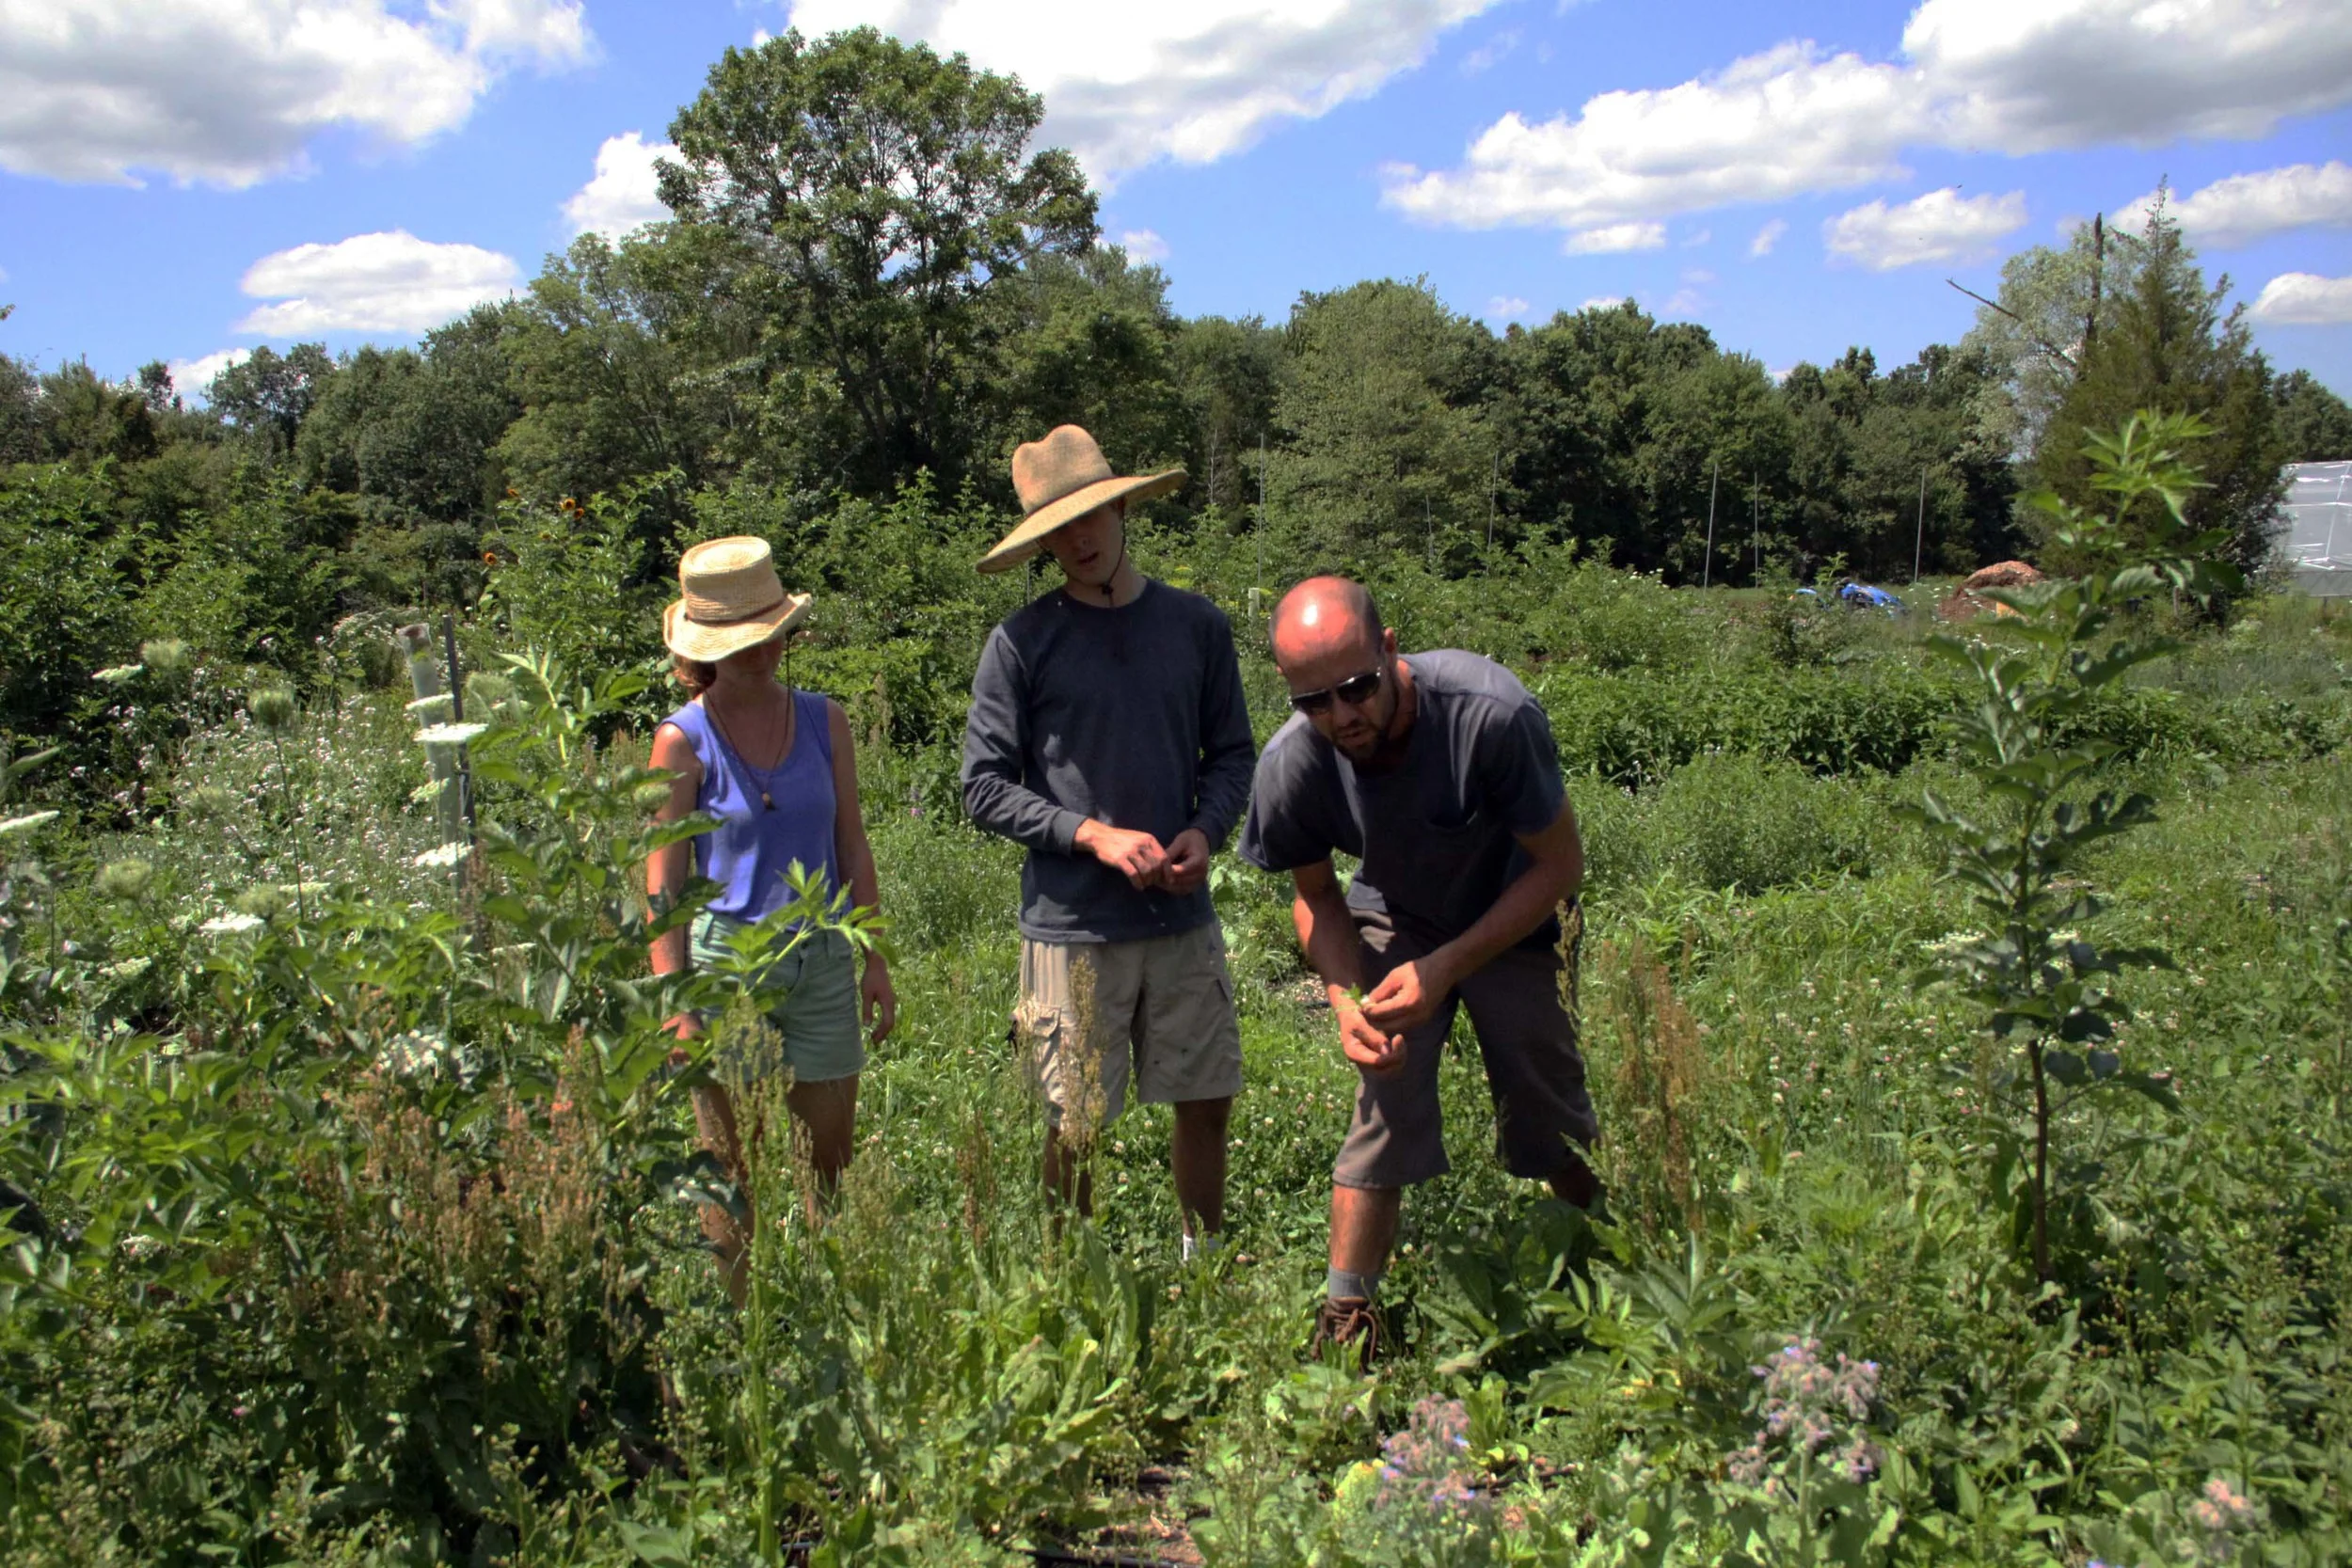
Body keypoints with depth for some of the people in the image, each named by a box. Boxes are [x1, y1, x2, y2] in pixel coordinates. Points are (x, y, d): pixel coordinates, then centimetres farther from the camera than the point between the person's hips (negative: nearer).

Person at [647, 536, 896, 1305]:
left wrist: (876, 960, 9)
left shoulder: (825, 720, 4)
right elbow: (663, 881, -5)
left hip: (824, 960, 4)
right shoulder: (683, 741, -6)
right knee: (732, 1173, 7)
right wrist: (675, 1006, -9)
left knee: (829, 1162, 10)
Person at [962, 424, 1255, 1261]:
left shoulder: (1197, 624, 5)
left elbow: (1231, 753, 12)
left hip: (1183, 917, 3)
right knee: (1075, 1129, 8)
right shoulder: (1022, 643, -5)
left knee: (1207, 1103, 14)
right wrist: (1093, 835, -16)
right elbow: (986, 787, -5)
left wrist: (1205, 830, -7)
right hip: (1072, 925, -3)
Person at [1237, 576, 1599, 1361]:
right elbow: (1316, 896, -6)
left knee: (1548, 1116, 6)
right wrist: (1346, 1001, -23)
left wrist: (1445, 968, -29)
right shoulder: (1291, 765, -26)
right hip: (1395, 920, 2)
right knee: (1385, 1103, -10)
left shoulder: (1490, 714, -37)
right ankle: (1345, 1318, 5)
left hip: (1516, 923, -1)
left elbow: (1560, 865, -23)